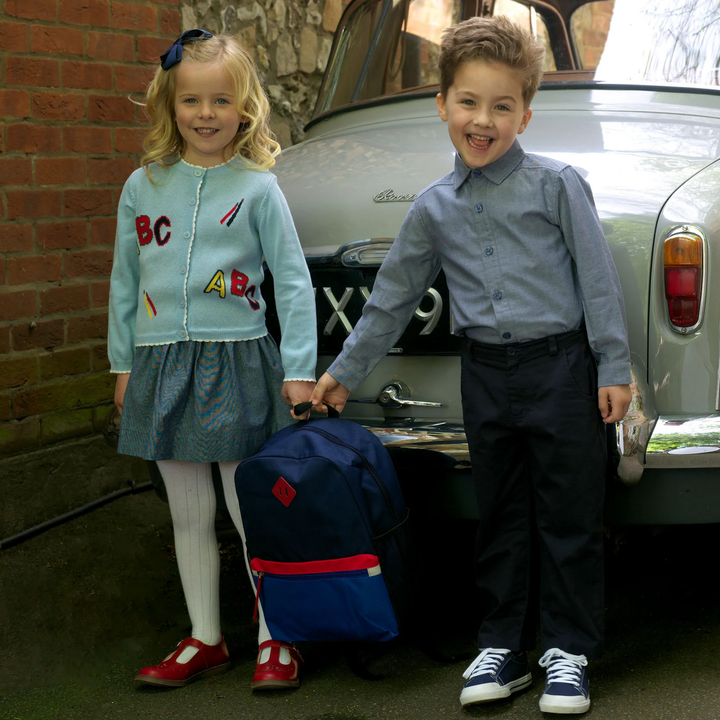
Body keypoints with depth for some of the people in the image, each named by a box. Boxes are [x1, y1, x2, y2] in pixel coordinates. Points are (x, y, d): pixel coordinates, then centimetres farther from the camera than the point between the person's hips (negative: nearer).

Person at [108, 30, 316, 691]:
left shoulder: (257, 188, -3)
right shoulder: (143, 187, 6)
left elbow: (294, 281, -3)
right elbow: (125, 282, 13)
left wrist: (299, 370, -8)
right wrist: (123, 364, 11)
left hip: (238, 364, -4)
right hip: (162, 365, 4)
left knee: (252, 512, 1)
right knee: (189, 515, 11)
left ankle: (273, 640, 14)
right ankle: (205, 640, 23)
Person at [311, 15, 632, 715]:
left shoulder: (557, 185, -4)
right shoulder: (434, 207, 7)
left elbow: (598, 279, -4)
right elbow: (393, 296, 14)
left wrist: (613, 368, -7)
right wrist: (343, 372, 17)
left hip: (560, 368, -3)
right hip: (486, 375, 3)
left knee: (568, 519, 3)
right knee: (499, 519, 11)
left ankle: (569, 650, 13)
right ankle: (502, 645, 22)